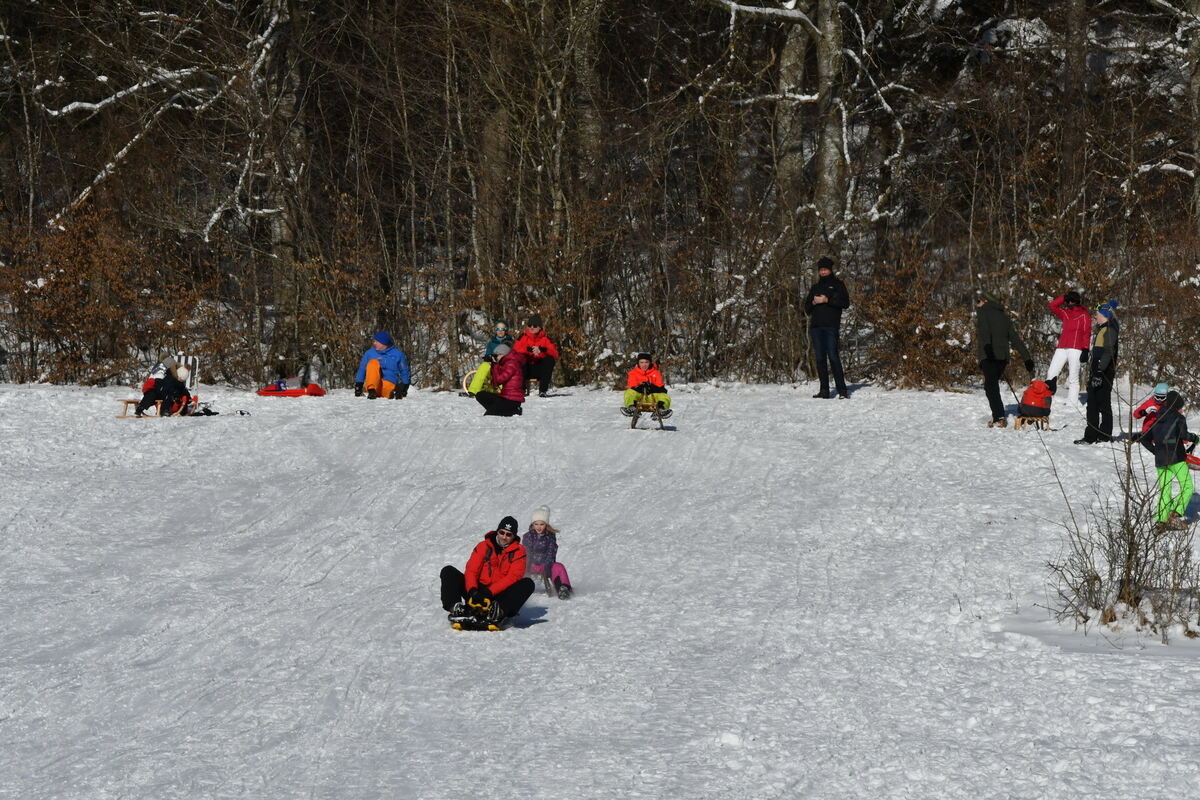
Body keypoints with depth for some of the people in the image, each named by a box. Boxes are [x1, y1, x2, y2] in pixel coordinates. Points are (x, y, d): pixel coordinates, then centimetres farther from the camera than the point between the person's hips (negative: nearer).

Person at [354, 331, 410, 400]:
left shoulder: (397, 354, 8)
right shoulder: (369, 353, 11)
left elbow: (404, 372, 14)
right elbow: (362, 370, 16)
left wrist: (404, 388, 5)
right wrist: (358, 386, 9)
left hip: (389, 385, -4)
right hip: (372, 384, 4)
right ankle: (372, 391, -36)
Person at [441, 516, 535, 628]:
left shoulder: (518, 551, 4)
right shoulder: (483, 546, 9)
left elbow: (513, 577, -10)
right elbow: (471, 570, -1)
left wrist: (490, 592, -23)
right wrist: (472, 590, -23)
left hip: (499, 594, -2)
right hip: (478, 591, 2)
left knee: (528, 584, -27)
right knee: (448, 571, -13)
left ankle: (499, 612, -49)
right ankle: (456, 609, -36)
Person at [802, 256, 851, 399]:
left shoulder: (837, 284, 9)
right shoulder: (815, 287, 21)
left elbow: (845, 303, -3)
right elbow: (807, 308, 19)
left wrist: (827, 300, -11)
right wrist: (814, 302, -3)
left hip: (831, 325, -5)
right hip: (816, 326, 5)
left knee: (833, 357, -14)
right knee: (820, 359, 1)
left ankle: (842, 390, -14)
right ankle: (824, 390, 3)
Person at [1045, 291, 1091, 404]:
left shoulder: (1084, 315, 4)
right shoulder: (1065, 313, 19)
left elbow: (1087, 334, -1)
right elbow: (1052, 306, 21)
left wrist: (1085, 350, -9)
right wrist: (1064, 297, 12)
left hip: (1075, 349, -5)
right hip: (1062, 348, 5)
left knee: (1073, 378, -7)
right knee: (1051, 374, -7)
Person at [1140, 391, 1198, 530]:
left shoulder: (1158, 420, 15)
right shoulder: (1178, 418, -2)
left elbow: (1145, 439, 15)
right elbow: (1183, 435, -18)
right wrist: (1194, 438, 0)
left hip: (1160, 460, 6)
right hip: (1177, 458, -6)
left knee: (1164, 490, 10)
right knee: (1187, 487, -2)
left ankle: (1162, 520, 1)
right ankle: (1175, 514, -19)